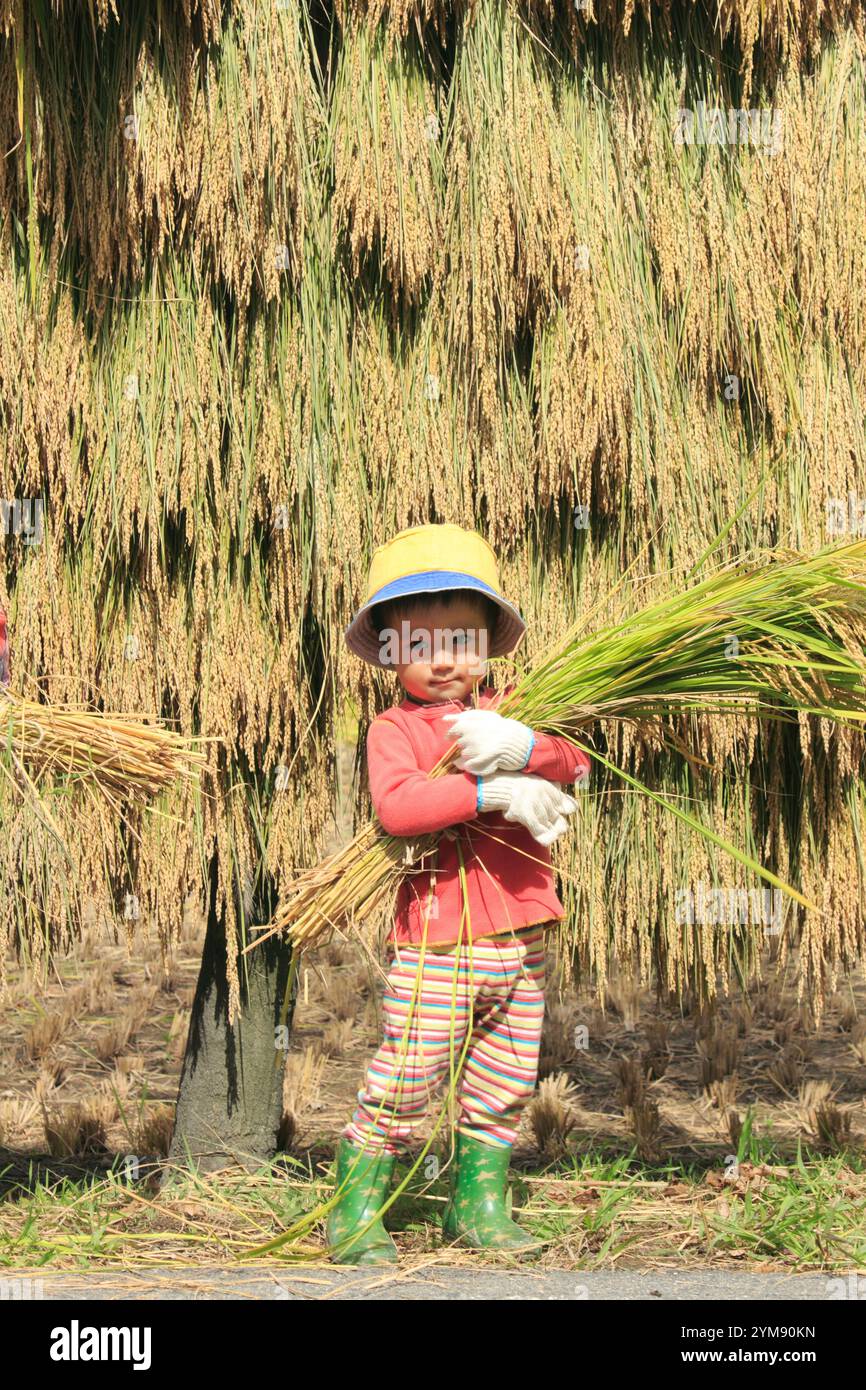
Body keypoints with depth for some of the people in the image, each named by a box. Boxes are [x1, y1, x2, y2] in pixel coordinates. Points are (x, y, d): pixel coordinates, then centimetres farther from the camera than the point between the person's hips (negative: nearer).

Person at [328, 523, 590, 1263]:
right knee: (400, 1089, -3)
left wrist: (523, 748, -25)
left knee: (503, 1087, 13)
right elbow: (395, 805, -23)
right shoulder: (395, 728, -4)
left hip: (518, 943, 5)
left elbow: (574, 764, -4)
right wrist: (493, 792, -26)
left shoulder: (506, 715, 11)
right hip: (435, 948, -5)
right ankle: (354, 1215, 10)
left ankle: (478, 1205, 28)